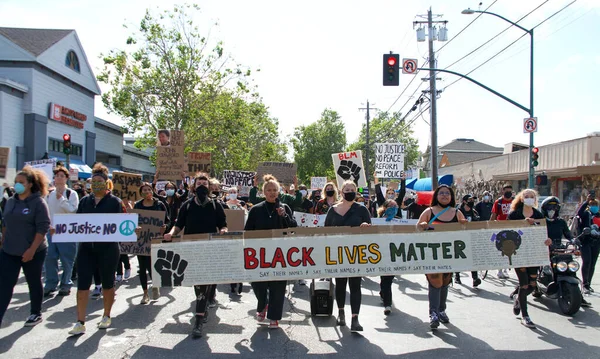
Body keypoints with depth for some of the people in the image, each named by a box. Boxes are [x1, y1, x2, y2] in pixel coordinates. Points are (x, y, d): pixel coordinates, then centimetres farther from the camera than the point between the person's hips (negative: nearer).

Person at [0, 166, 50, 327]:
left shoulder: (38, 202, -10)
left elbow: (43, 228, -15)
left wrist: (32, 249, -20)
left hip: (33, 252, -5)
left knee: (34, 283, 10)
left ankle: (36, 314, 26)